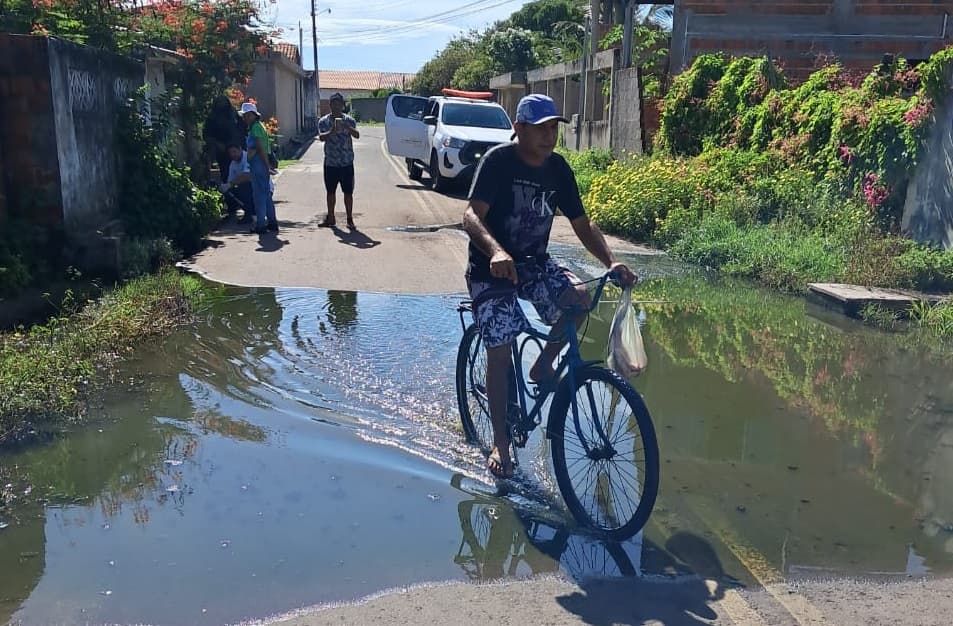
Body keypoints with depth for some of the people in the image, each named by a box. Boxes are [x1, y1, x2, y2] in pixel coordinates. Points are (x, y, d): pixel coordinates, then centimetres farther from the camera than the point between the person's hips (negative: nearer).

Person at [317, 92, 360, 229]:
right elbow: (321, 137, -13)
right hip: (330, 162, 1)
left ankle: (350, 219, 9)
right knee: (331, 191, 10)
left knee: (348, 192, 1)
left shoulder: (349, 120, 0)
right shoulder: (324, 121, 2)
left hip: (347, 162, -1)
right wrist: (331, 132, -33)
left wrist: (348, 128, -34)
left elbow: (357, 135, -14)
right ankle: (330, 218, 21)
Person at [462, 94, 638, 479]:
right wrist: (496, 251, -48)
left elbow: (581, 224, 3)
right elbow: (472, 216, -28)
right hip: (492, 269, -4)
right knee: (500, 350, -10)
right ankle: (500, 441, 8)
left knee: (579, 298, -23)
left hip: (534, 263, 5)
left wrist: (611, 262, -14)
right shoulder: (498, 161, -16)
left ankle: (543, 365, 4)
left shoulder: (558, 168, 0)